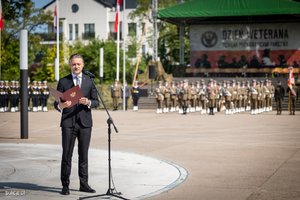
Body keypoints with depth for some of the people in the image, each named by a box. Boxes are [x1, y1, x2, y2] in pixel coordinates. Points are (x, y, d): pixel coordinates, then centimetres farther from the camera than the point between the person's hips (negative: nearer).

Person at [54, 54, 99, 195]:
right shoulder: (63, 81, 6)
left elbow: (96, 101, 7)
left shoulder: (89, 81, 10)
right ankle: (65, 185, 2)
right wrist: (61, 105, -20)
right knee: (67, 155, -2)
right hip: (68, 122, -1)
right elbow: (56, 103, 3)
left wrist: (88, 102, -15)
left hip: (85, 122, 1)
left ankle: (84, 184, 12)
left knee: (84, 154, 5)